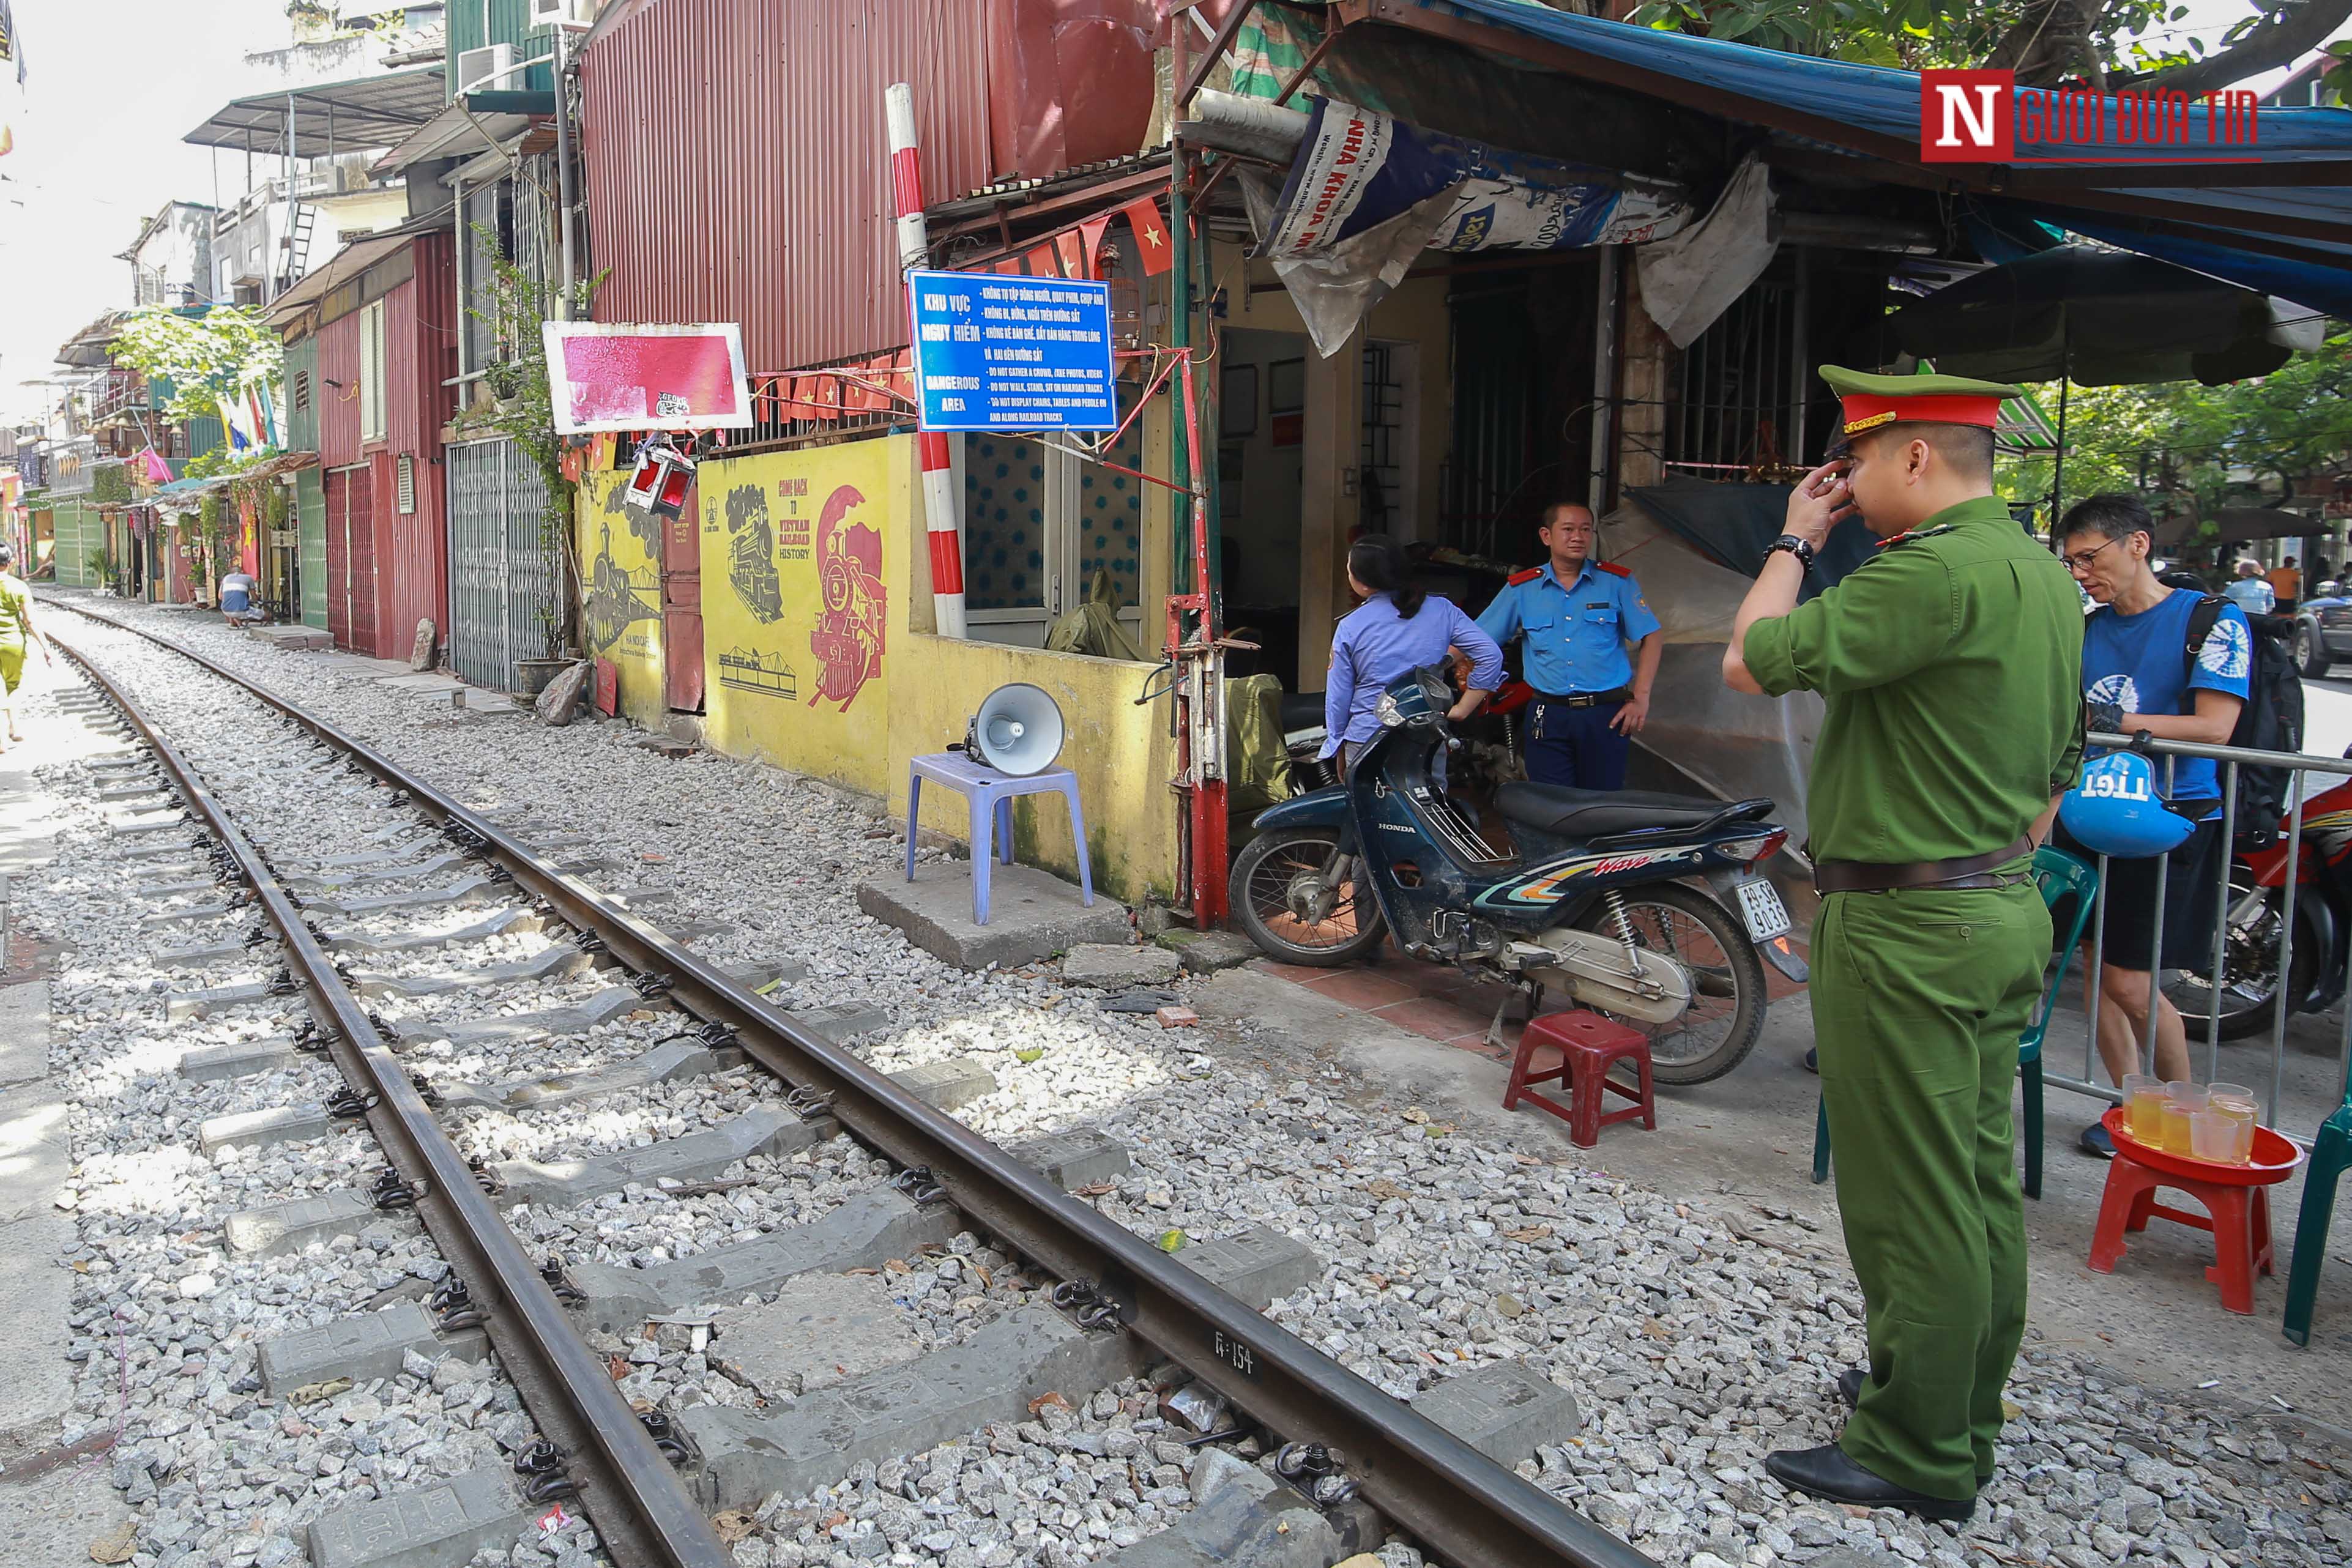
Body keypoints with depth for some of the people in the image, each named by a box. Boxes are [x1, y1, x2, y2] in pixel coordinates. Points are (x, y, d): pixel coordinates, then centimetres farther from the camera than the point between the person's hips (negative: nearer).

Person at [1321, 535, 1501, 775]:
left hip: (1366, 740, -1)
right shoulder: (1441, 610, -1)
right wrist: (1460, 710, -1)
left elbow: (1338, 697, 0)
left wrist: (1337, 743, 13)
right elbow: (1491, 656, -6)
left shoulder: (1349, 627, -5)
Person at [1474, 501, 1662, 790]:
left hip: (1607, 715, -1)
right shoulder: (1521, 588, 7)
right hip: (1548, 717, 1)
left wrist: (1641, 698, -4)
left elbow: (1651, 639, 5)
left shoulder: (1617, 581, 4)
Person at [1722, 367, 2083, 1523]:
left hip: (1904, 928, -10)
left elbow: (1754, 662, -20)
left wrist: (1797, 540, -5)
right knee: (1982, 1188, 18)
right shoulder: (2045, 574, 13)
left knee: (1912, 1201, 1)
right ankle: (1961, 1412, 32)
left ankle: (1917, 1457, 13)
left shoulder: (1936, 570, -21)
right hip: (2007, 912, 10)